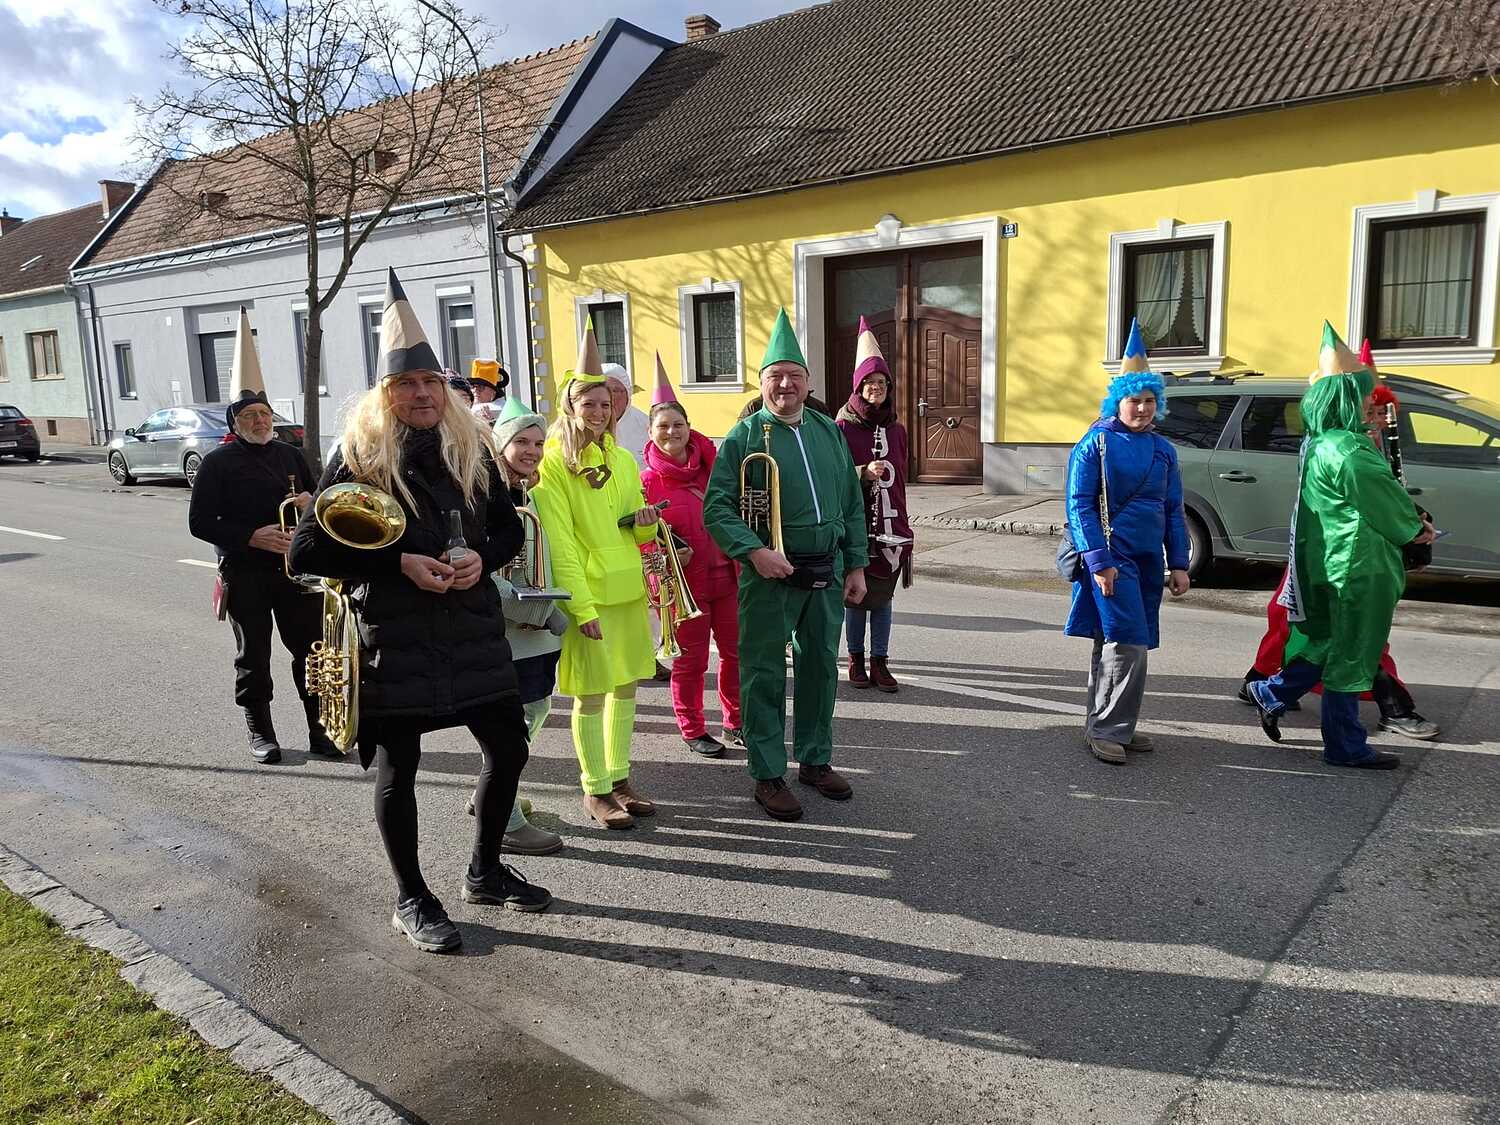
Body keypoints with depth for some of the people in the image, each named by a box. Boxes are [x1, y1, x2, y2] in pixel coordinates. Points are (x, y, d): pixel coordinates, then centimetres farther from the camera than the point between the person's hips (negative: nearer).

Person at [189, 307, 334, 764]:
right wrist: (253, 537, -17)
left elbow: (314, 501, 19)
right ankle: (260, 733, 21)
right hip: (245, 575, -3)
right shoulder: (218, 462, -3)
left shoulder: (290, 454, 9)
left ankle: (320, 730, 14)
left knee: (312, 650, 4)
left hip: (296, 569, 3)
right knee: (253, 657, 7)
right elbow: (200, 522, -6)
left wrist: (311, 502, -6)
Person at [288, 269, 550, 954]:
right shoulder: (359, 454, -7)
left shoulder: (471, 447, 7)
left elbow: (509, 528, 15)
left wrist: (482, 557, -8)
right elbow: (308, 548, -9)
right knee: (397, 768, 5)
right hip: (395, 635, -4)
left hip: (471, 626, 5)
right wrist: (400, 563, -18)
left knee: (508, 747, 10)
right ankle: (411, 901, 26)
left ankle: (485, 872, 33)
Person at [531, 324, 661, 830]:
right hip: (586, 595, -6)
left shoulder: (622, 459, 10)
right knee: (591, 693, 1)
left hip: (628, 589, 6)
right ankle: (595, 790, 15)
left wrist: (645, 522, -6)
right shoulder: (552, 462, -8)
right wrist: (581, 605, -18)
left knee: (625, 685, 13)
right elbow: (559, 543, -13)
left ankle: (619, 777, 26)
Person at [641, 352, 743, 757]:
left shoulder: (711, 465, 3)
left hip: (725, 575, 4)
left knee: (736, 652, 12)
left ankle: (735, 722, 30)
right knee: (691, 659, 6)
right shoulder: (649, 481, -8)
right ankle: (693, 730, 23)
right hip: (681, 582, -4)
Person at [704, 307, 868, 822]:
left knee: (821, 668, 14)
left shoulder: (828, 431, 10)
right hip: (770, 574, -5)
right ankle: (768, 775, 15)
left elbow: (852, 504, 13)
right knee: (766, 675, 2)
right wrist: (754, 551, -24)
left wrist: (856, 565, 9)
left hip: (826, 571, 5)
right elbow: (717, 509, -10)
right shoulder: (744, 436, -5)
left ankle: (815, 760, 31)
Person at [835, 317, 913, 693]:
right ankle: (856, 659, 19)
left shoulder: (896, 430, 10)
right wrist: (864, 474, -20)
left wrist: (903, 528, 13)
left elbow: (900, 481, 14)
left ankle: (880, 662, 15)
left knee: (883, 595, 7)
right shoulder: (843, 427, -3)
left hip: (889, 526, 4)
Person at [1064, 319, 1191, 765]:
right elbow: (1079, 506, -10)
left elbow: (1173, 511, 15)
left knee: (1115, 645, 13)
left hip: (1148, 560, 6)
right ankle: (1106, 729, -2)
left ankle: (1110, 727, 22)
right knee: (1128, 645, -12)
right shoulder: (1096, 443, -6)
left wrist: (1179, 564, 9)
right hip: (1112, 556, -6)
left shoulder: (1163, 450, 12)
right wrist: (1098, 561, -17)